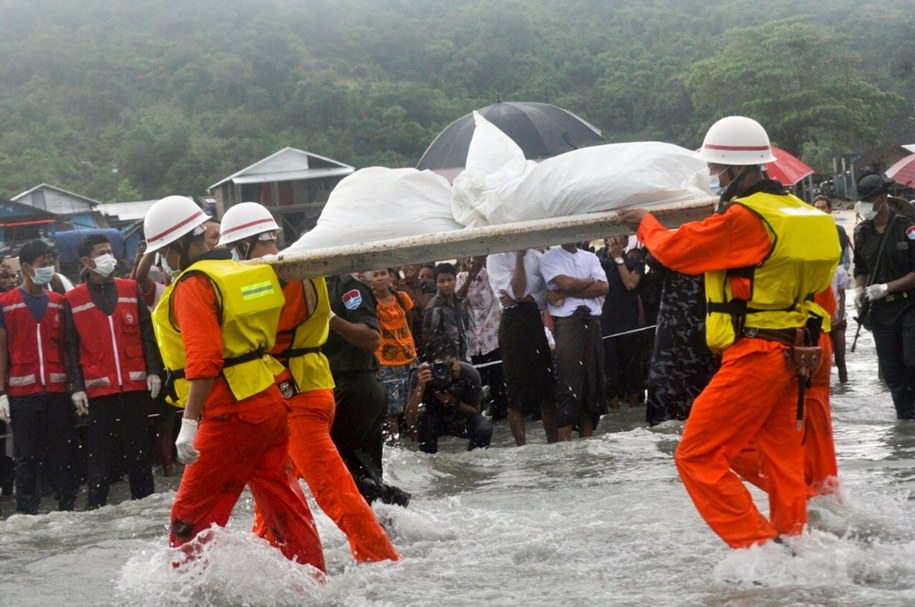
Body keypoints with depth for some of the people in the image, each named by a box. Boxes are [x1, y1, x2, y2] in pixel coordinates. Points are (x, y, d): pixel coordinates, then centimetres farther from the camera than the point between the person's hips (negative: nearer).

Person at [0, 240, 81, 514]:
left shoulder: (60, 303, 11)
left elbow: (68, 346, 12)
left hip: (59, 390, 3)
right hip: (23, 393, -2)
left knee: (65, 451, 4)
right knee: (27, 456, 1)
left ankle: (69, 508, 10)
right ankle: (27, 512, 4)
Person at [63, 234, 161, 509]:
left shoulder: (131, 290, 9)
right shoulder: (73, 300, 4)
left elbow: (147, 334, 9)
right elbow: (71, 347, 3)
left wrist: (154, 371, 0)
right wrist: (77, 387, -4)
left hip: (135, 384, 2)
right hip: (98, 388, -2)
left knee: (139, 446, 7)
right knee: (100, 451, -1)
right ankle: (95, 507, 2)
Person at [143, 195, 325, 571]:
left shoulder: (193, 284, -12)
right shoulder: (241, 272, 14)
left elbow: (203, 360, -22)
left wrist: (190, 423, -24)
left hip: (232, 414, -9)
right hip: (270, 402, 9)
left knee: (192, 514, -1)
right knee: (284, 506, 13)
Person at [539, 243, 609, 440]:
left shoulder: (590, 258, 15)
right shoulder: (550, 257, 3)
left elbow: (603, 288, 0)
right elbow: (566, 283, -13)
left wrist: (566, 293, -8)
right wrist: (591, 281, 5)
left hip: (591, 322, 5)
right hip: (566, 322, -5)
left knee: (593, 381, 5)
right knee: (568, 385, -9)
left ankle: (586, 440, 11)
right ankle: (564, 442, -9)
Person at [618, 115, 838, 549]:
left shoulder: (746, 218, -18)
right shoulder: (792, 210, 10)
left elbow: (679, 251, -10)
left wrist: (646, 224, 8)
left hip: (755, 354, -9)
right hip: (792, 351, 9)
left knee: (697, 457, -4)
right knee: (781, 459, 16)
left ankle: (758, 546, -10)